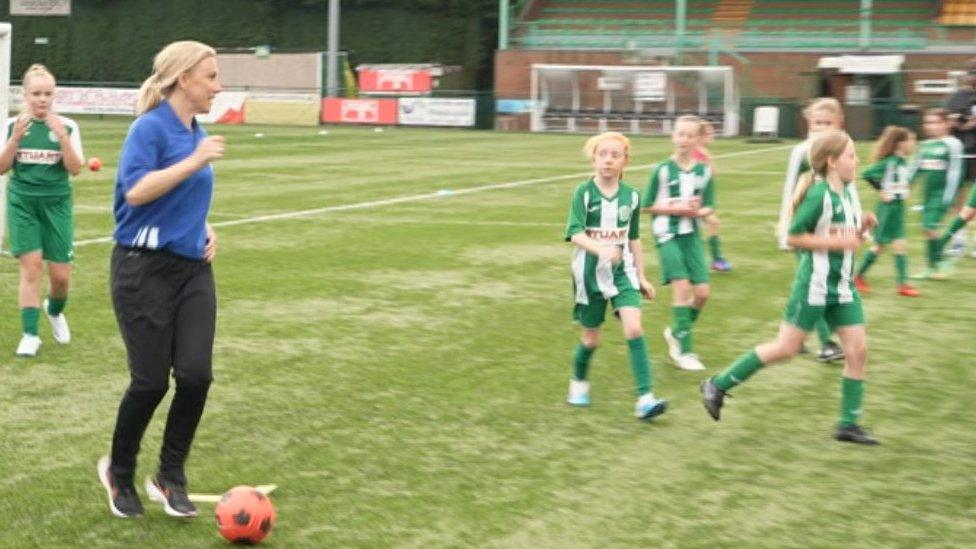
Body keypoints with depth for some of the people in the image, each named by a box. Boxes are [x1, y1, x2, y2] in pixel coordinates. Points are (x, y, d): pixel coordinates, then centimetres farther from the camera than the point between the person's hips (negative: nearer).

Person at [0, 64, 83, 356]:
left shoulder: (67, 126, -2)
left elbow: (75, 169, -8)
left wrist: (62, 136, -21)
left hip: (56, 203, 0)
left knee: (60, 274, 1)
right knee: (31, 267, -9)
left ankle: (55, 310, 34)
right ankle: (30, 334, -1)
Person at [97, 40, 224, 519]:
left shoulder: (196, 134, 12)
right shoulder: (150, 128, -12)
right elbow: (135, 191, -25)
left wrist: (205, 231, 10)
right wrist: (194, 162, -26)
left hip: (193, 269, 7)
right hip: (146, 269, -7)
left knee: (196, 375, -4)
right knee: (151, 381, -3)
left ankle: (170, 477, 13)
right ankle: (119, 474, 21)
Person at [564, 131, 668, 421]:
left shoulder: (631, 196, 2)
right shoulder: (584, 193, -9)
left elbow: (634, 239, 13)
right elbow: (575, 233, -21)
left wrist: (641, 276, 14)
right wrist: (601, 249, -39)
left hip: (622, 271, 2)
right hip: (590, 273, -2)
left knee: (634, 328, -16)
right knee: (591, 338, 10)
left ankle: (645, 398, -16)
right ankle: (578, 382, 40)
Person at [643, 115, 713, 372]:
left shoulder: (704, 171, 3)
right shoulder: (662, 170, -7)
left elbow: (709, 207, 9)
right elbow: (647, 206, -4)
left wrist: (698, 211, -13)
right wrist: (676, 208, -14)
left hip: (691, 235, 4)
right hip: (667, 235, -4)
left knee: (702, 292, 0)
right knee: (682, 286, -14)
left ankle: (676, 333, 26)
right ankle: (684, 351, -6)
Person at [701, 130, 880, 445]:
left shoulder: (849, 195, 7)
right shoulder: (819, 195, -17)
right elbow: (794, 237, -17)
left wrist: (863, 228, -2)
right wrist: (837, 242, -21)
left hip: (842, 287, 8)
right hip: (815, 285, -8)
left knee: (858, 350, 3)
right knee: (786, 348, -1)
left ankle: (848, 425, 11)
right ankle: (718, 386, 11)